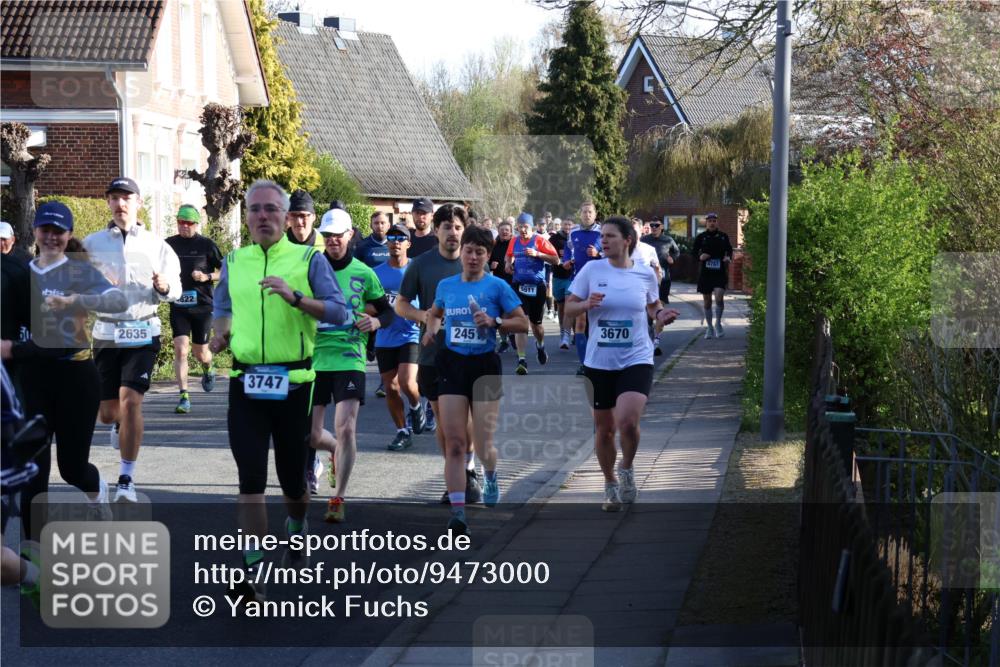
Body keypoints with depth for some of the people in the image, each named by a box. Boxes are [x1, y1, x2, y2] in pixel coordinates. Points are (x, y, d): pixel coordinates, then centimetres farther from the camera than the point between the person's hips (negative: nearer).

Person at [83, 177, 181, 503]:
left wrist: (163, 287, -15)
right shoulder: (91, 244, 3)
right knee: (108, 412, 8)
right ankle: (120, 424, 48)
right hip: (106, 334, 2)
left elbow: (176, 289, 7)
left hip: (143, 334, -2)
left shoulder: (156, 245, 2)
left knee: (130, 401, -16)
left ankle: (127, 479, -7)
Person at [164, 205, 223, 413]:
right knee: (180, 349, -11)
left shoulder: (206, 245, -2)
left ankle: (208, 371, 44)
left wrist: (207, 276, -13)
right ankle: (184, 397, -8)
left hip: (202, 305, -1)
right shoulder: (169, 244, 4)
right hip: (178, 306, 1)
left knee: (200, 352, 8)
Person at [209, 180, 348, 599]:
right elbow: (222, 308, 25)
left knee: (292, 477, 11)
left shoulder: (308, 259, 0)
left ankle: (297, 526, 44)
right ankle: (253, 570, -9)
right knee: (250, 478, -9)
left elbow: (339, 312, -9)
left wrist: (295, 297, -23)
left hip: (293, 383, -1)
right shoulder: (234, 261, 10)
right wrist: (220, 334, 4)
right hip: (245, 383, 2)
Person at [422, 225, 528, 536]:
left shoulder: (497, 286, -2)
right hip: (452, 364, 2)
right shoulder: (446, 285, 8)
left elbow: (522, 323, 0)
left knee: (483, 444, 1)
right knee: (454, 443, -7)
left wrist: (494, 322, -15)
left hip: (485, 366, -2)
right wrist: (431, 329, 7)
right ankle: (458, 511, -8)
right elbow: (435, 312, 27)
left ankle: (491, 476, 38)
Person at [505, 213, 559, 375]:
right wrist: (509, 263, 5)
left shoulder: (540, 241, -6)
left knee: (536, 323, 12)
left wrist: (537, 254, -19)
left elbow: (556, 260, -9)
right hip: (519, 285, 2)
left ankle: (540, 345, 47)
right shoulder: (514, 242, 6)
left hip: (537, 286, -2)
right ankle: (522, 360, -14)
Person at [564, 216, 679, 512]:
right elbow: (568, 308, 2)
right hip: (598, 363, 2)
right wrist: (587, 304, -18)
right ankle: (610, 485, 32)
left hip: (636, 360, -1)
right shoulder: (592, 270, -2)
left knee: (627, 422, -22)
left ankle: (627, 470, 7)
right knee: (604, 429, 10)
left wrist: (660, 315, -5)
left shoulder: (645, 274, -1)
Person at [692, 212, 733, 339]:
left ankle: (718, 324, 2)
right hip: (705, 272, 1)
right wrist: (700, 256, -14)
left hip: (720, 272, -1)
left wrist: (728, 258, -9)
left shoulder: (723, 236, 4)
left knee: (719, 297, -19)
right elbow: (693, 251, 6)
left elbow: (729, 250, 13)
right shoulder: (701, 237, 2)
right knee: (707, 301, 8)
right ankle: (710, 328, 22)